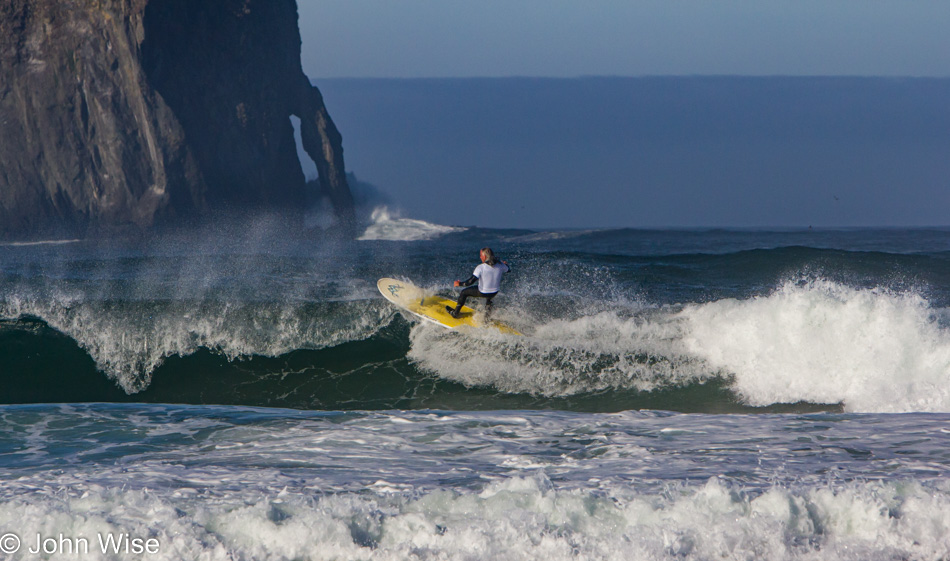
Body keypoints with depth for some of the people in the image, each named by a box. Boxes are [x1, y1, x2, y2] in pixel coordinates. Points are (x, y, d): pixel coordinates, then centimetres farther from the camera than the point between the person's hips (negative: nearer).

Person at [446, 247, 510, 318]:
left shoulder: (481, 268, -24)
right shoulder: (500, 265, -10)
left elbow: (470, 282, -25)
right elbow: (508, 269, 12)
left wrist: (460, 283, -8)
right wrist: (506, 264, 35)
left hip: (483, 293, -4)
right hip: (495, 293, 4)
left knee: (464, 293, 21)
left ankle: (455, 313, 34)